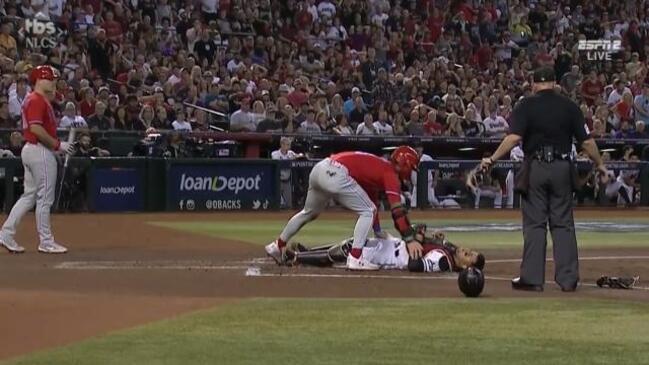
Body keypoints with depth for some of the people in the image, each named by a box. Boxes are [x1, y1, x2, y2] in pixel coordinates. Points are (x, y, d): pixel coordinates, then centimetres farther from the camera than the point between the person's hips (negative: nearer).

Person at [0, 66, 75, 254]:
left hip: (30, 150, 10)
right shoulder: (37, 100, -15)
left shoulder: (32, 99, 18)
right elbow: (36, 128, -24)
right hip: (40, 152, -10)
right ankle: (46, 242, 3)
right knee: (45, 198, -3)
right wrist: (58, 144, -19)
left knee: (29, 196, 13)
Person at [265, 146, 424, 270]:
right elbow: (397, 209, -9)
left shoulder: (378, 167, 28)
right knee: (368, 212, 1)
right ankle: (355, 258, -6)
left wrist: (378, 233, 42)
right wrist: (410, 239, -12)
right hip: (336, 175, -10)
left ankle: (278, 246, 39)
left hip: (318, 169, 10)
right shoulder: (391, 173, 2)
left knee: (309, 212, 30)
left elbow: (371, 202, 38)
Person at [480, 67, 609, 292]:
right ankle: (568, 279, 6)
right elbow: (586, 141, 2)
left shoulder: (527, 105, -3)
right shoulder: (569, 106, 3)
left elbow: (514, 137, -15)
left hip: (535, 168, -2)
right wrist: (599, 164, 15)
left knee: (534, 224, 3)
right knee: (563, 224, 7)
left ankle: (532, 278, 1)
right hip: (562, 168, 2)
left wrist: (492, 159, -10)